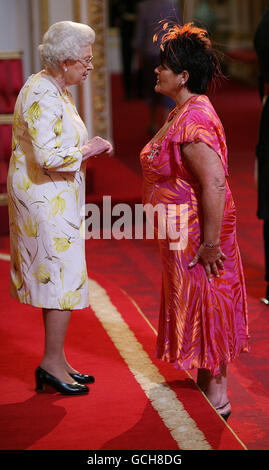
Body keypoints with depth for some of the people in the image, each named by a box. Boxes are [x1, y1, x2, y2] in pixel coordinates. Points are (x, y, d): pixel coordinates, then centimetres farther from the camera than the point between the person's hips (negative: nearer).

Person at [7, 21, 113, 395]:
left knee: (56, 279, 13)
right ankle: (51, 364, 5)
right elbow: (50, 157, -27)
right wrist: (89, 150, -14)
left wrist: (87, 149, 8)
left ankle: (56, 363, 21)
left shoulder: (56, 91, 13)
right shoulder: (41, 96, -19)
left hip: (54, 199, 10)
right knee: (63, 279, -5)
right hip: (46, 200, -10)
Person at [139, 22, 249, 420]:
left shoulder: (193, 122, -24)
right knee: (201, 307, 18)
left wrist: (211, 243, -26)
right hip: (184, 233, 10)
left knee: (204, 307, 0)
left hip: (196, 233, -10)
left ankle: (216, 400, 12)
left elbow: (215, 184, -30)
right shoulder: (186, 111, 9)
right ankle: (206, 387, 32)